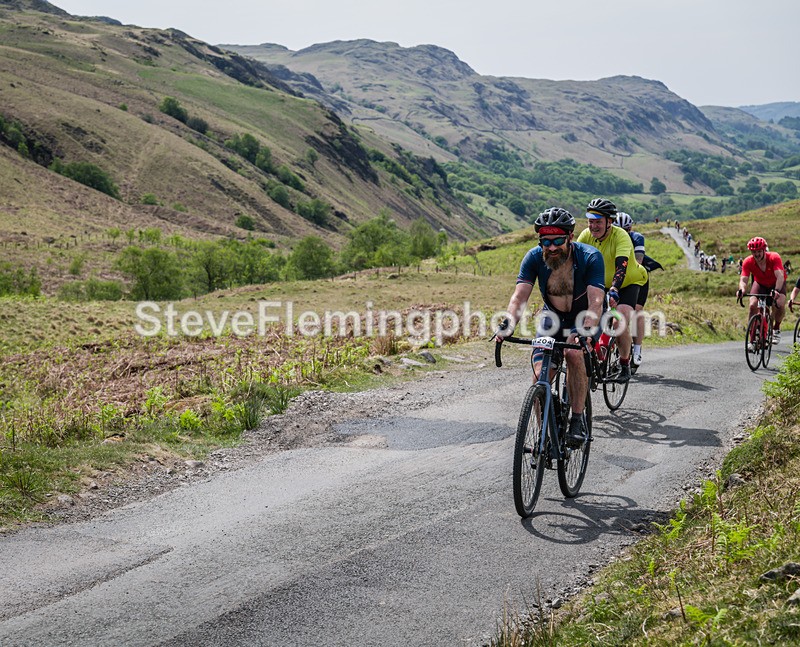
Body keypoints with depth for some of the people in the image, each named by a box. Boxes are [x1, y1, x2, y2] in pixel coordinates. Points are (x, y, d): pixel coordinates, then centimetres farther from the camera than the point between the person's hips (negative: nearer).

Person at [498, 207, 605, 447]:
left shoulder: (590, 257, -27)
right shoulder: (534, 258, -19)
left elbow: (596, 302, -35)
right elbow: (520, 296, -26)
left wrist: (585, 331, -54)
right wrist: (507, 324, -46)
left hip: (584, 318, -3)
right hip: (553, 317, 3)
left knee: (574, 353, -34)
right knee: (540, 376, -13)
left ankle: (578, 419, -18)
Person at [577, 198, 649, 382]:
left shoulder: (621, 236, -28)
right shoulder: (586, 235, -14)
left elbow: (621, 266, -41)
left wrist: (613, 291, -55)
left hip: (629, 282, -5)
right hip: (602, 283, 5)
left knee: (621, 323, -23)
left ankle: (624, 364, -2)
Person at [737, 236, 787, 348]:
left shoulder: (774, 257, -31)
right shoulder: (748, 262, -25)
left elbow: (780, 276, -41)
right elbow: (743, 279, -30)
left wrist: (776, 291, -60)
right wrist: (742, 289, -54)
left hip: (776, 284, -2)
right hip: (760, 284, 2)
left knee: (780, 305, -28)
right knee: (753, 305, -23)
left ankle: (776, 328, 2)